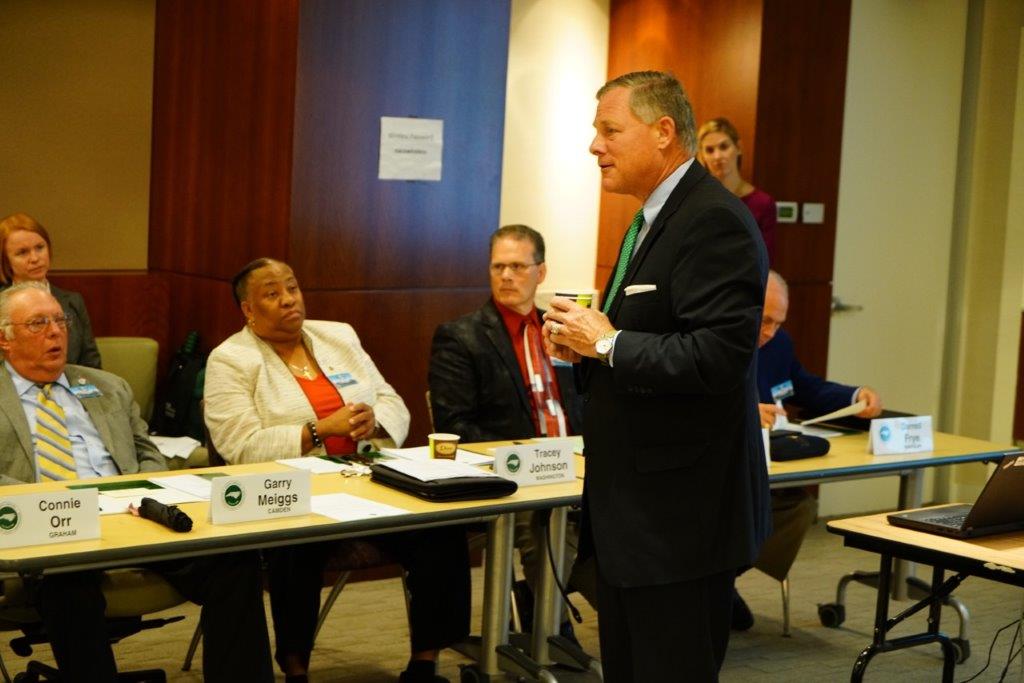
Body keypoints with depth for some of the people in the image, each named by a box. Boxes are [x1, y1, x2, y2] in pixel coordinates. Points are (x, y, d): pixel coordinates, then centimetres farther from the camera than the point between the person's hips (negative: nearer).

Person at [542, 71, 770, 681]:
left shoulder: (715, 223, -17)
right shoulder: (651, 221, 16)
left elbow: (720, 356, -28)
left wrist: (606, 343, -18)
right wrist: (584, 347, 4)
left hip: (682, 514, -10)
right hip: (633, 514, 10)